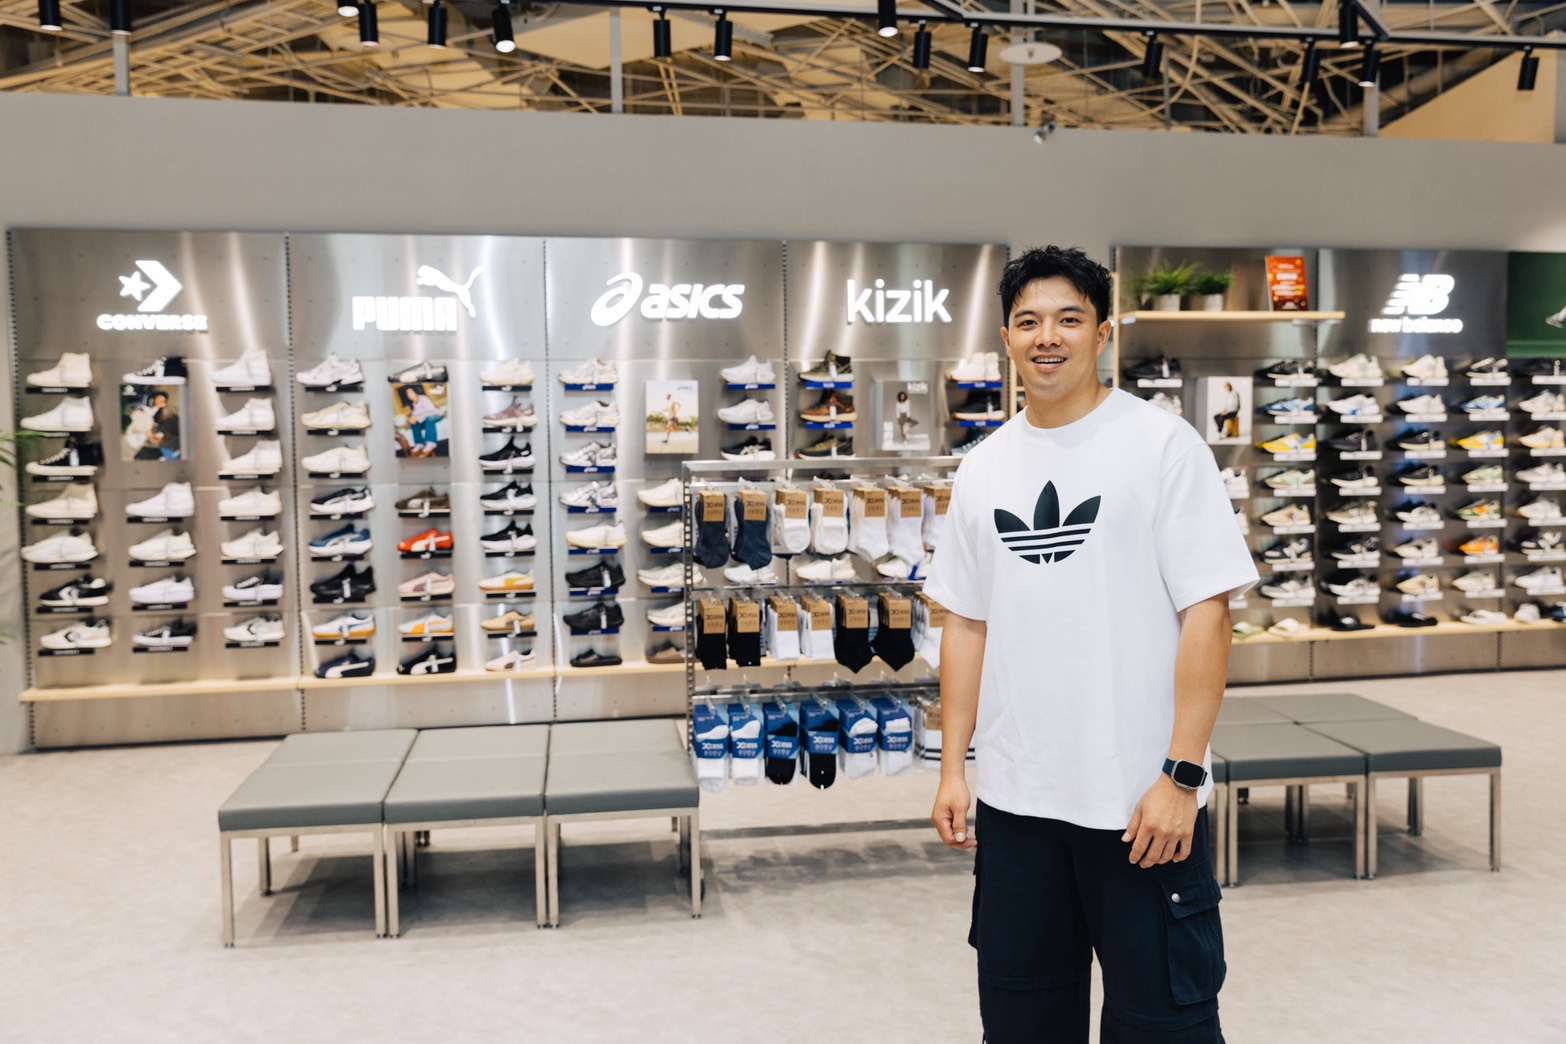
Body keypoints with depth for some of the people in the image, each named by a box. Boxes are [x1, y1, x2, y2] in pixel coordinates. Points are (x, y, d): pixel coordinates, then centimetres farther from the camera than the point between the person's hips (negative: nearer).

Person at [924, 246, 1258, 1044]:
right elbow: (965, 624, 11)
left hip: (1141, 799, -5)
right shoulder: (983, 468, 8)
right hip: (1013, 799, 5)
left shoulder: (1162, 445, -6)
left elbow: (1206, 612, -10)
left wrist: (1181, 774, -15)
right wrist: (952, 767, 8)